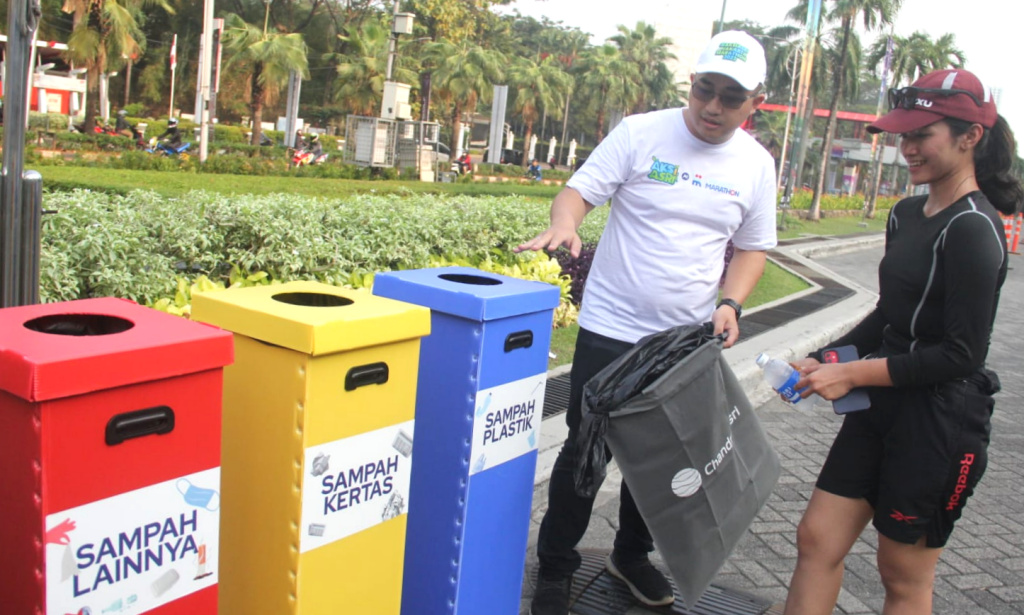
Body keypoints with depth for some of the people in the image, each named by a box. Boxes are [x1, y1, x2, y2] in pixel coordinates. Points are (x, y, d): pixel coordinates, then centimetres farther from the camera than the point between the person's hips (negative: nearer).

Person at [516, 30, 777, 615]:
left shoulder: (757, 165, 4)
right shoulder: (640, 133, -6)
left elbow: (753, 247, 11)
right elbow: (581, 188, -8)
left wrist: (731, 304, -7)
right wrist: (564, 222, -31)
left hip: (688, 342, 4)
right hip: (610, 329, -3)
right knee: (585, 451, 4)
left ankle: (632, 555, 40)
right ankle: (556, 568, 23)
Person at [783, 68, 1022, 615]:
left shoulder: (974, 230, -17)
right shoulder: (906, 215, 9)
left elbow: (962, 354, -19)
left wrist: (852, 373, -19)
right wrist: (824, 359, 7)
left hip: (939, 421, -8)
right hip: (882, 406, 8)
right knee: (817, 539, 8)